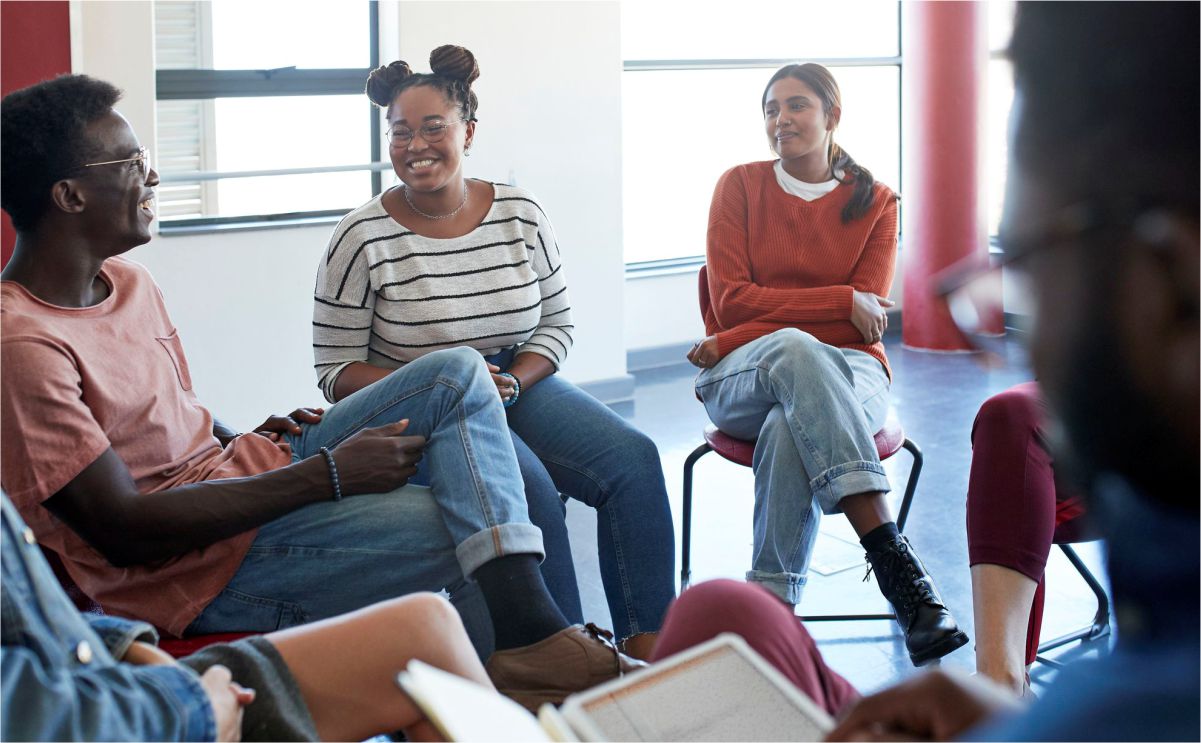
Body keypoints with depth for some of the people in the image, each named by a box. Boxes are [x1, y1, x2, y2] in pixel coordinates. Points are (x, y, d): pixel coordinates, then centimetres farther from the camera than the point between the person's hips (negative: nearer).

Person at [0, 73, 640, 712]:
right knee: (463, 529, -17)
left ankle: (530, 630, -16)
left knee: (458, 374, -5)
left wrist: (243, 439, -1)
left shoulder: (126, 281, 9)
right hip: (195, 569, -9)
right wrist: (328, 474, -22)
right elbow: (126, 532, -24)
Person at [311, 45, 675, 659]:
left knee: (633, 457, -19)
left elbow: (558, 323, 10)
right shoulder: (363, 238, -8)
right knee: (526, 483, -33)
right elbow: (336, 372, -6)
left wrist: (513, 382, -11)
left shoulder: (520, 214, 3)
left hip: (519, 385, 5)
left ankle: (646, 645, -17)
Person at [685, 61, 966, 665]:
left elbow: (866, 321, -2)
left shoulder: (874, 202, 8)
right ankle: (892, 559, -51)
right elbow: (730, 300, -2)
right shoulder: (739, 186, 8)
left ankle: (773, 602, -39)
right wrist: (841, 302, -11)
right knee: (793, 350, -40)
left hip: (847, 371, 1)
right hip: (739, 383, -1)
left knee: (789, 429, -39)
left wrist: (733, 342, -8)